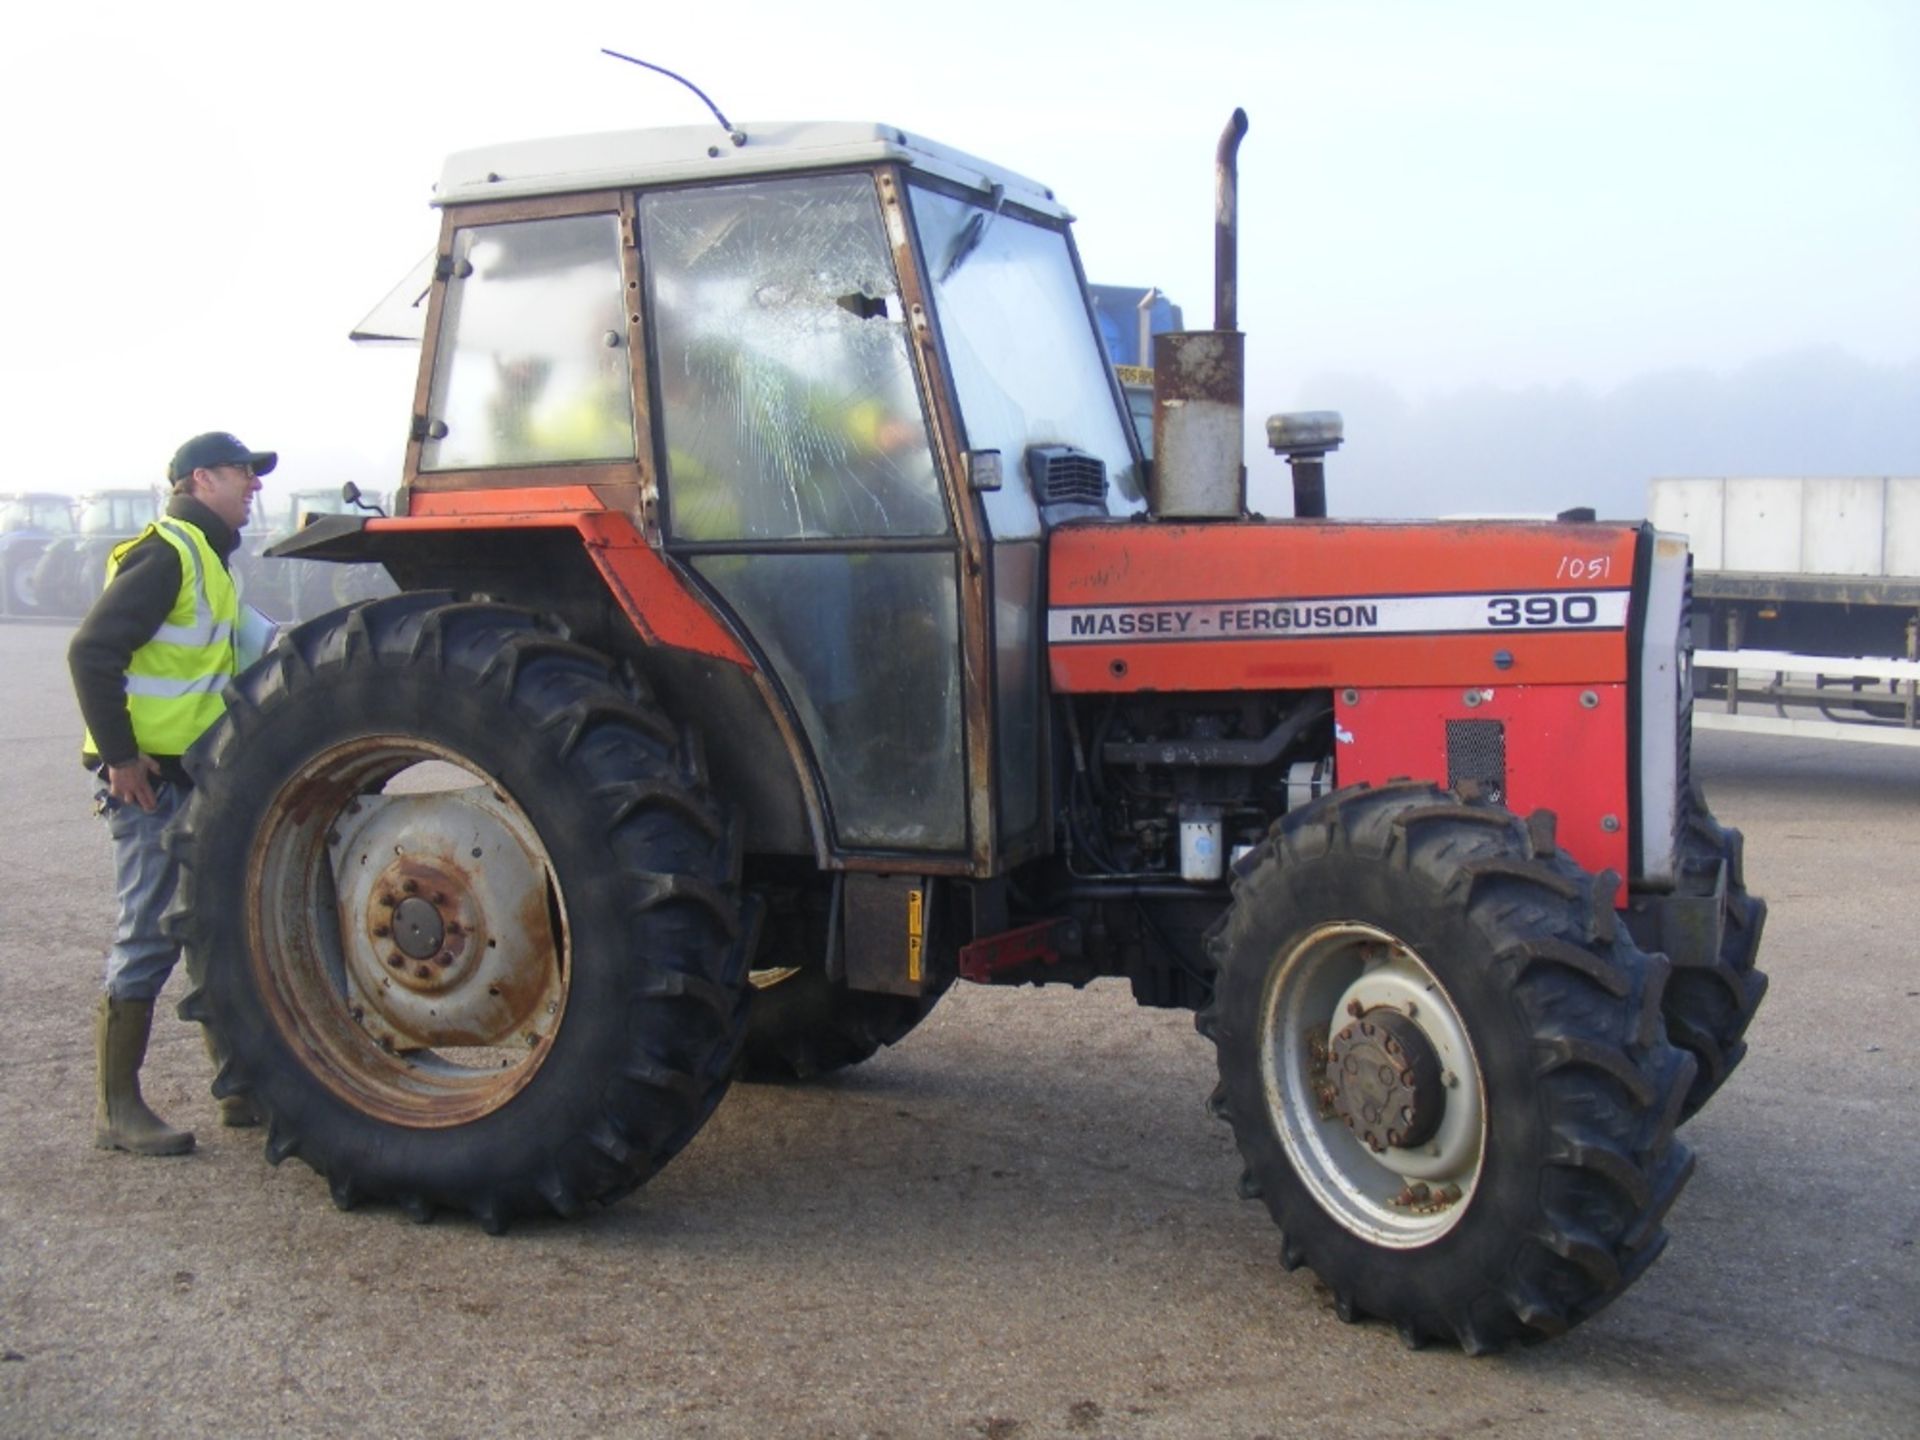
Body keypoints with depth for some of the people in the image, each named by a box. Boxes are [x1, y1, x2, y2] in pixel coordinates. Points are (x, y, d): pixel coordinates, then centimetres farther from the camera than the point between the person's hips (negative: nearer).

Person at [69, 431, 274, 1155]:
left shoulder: (203, 557, 18)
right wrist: (121, 757, -21)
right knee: (149, 935, -5)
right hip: (150, 778, -10)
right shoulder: (165, 554, -13)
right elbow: (91, 650, -21)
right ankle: (117, 1109, 3)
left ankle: (241, 1086, 22)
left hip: (195, 778, 10)